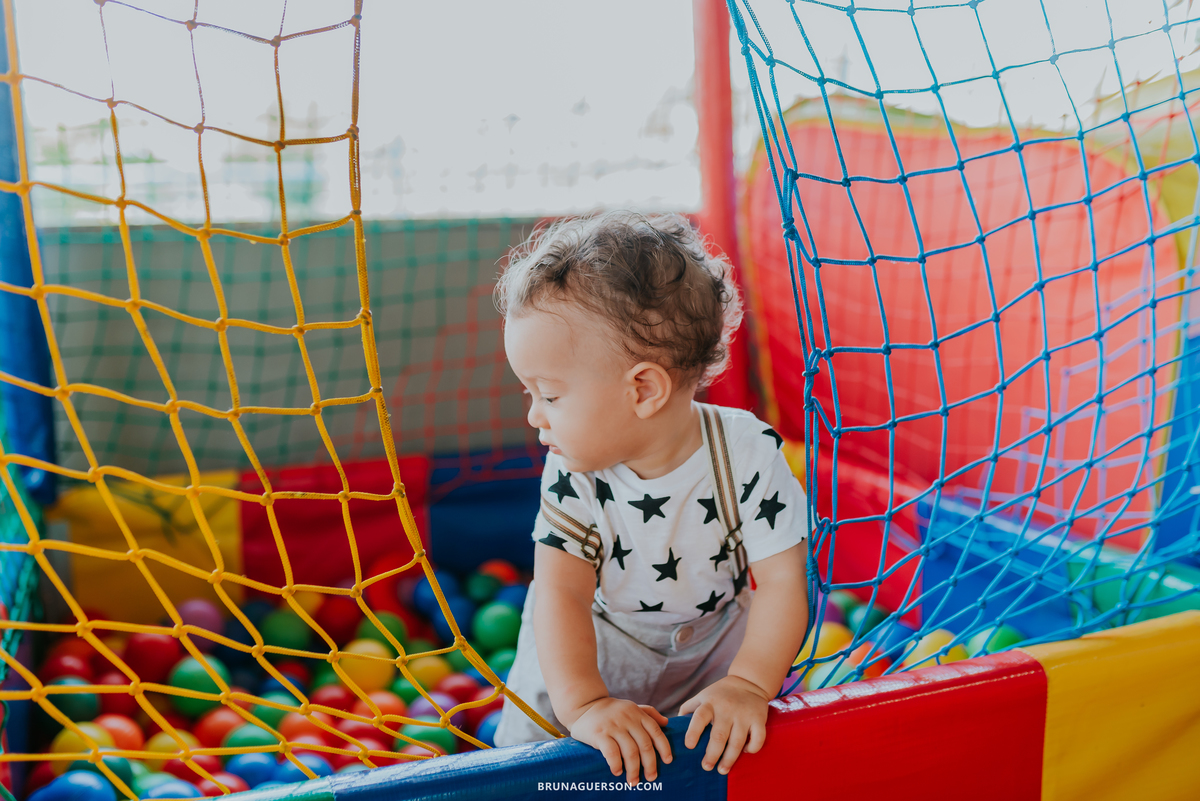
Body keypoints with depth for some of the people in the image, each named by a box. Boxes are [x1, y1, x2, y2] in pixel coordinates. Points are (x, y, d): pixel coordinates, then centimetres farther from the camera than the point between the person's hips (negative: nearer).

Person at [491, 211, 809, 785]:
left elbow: (783, 581, -26)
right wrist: (583, 704, -42)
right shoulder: (574, 476, -23)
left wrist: (748, 684, -38)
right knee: (531, 737, -9)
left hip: (714, 638, 0)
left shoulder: (749, 453, -27)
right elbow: (561, 591, -29)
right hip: (591, 648, 0)